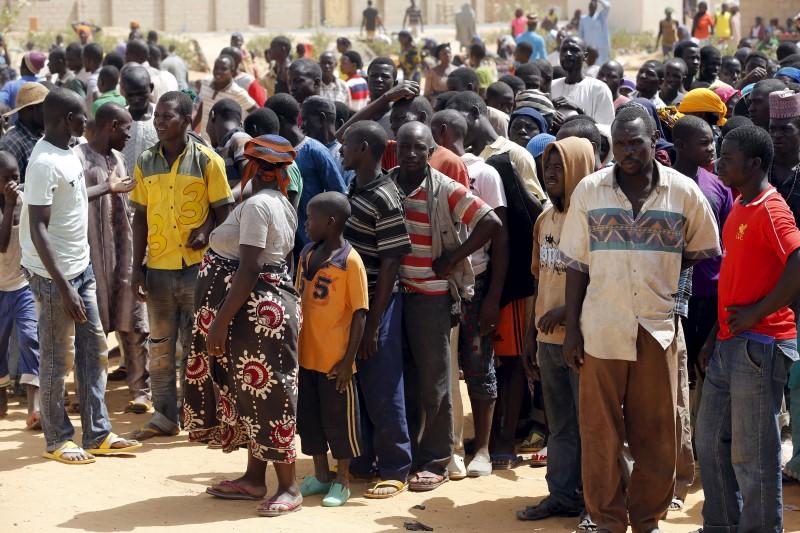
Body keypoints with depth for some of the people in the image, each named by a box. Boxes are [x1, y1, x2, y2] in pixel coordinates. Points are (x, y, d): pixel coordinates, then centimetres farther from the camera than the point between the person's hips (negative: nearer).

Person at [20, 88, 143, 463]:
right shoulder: (44, 163, -22)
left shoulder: (67, 152, 7)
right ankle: (56, 440, 15)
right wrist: (63, 287, -27)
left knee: (94, 348, 13)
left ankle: (97, 434, 21)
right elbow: (38, 228, -24)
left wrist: (108, 188, 37)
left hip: (80, 267, 9)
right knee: (56, 359, 3)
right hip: (54, 276, -9)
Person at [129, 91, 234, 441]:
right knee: (160, 345, 9)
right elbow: (140, 217, 9)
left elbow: (223, 211, 0)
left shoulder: (207, 160, -5)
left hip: (196, 265, -3)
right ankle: (164, 415, 16)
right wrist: (137, 267, 5)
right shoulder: (146, 162, 5)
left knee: (195, 345, 4)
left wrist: (207, 233, -19)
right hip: (158, 267, 3)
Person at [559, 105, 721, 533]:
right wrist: (572, 329, 1)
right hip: (602, 328, 0)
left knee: (655, 434, 7)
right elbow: (576, 263, 5)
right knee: (600, 432, 4)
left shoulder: (683, 192, 0)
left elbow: (703, 254, 11)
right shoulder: (589, 190, 2)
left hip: (658, 328, 0)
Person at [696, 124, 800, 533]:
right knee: (710, 439, 16)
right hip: (729, 343, 10)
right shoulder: (738, 207, 14)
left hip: (759, 345, -10)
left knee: (753, 453, -3)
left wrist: (756, 314, -20)